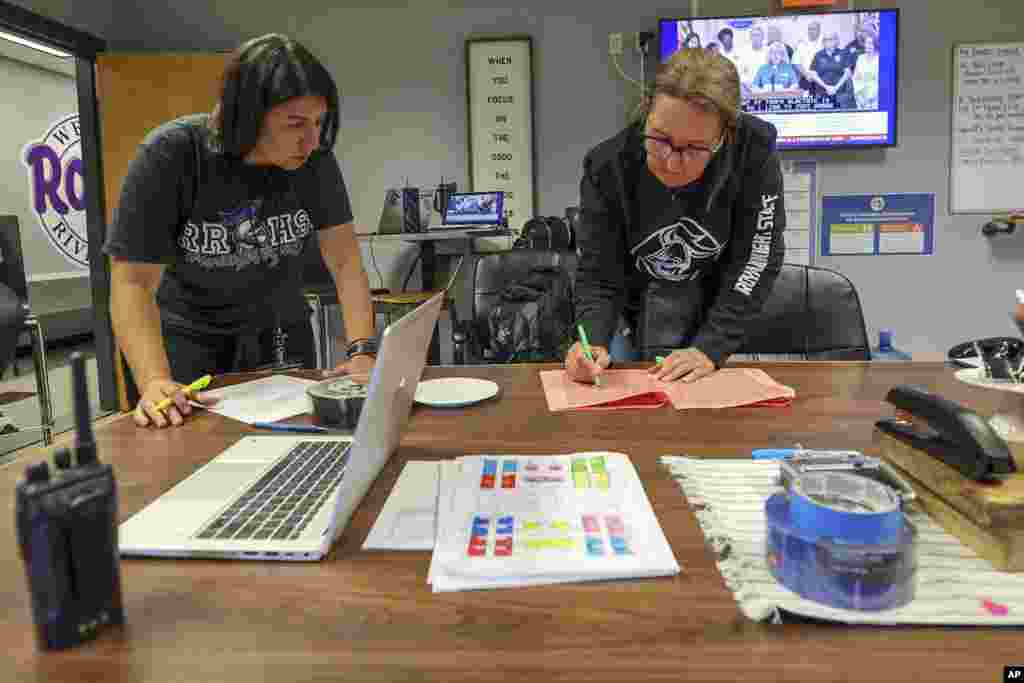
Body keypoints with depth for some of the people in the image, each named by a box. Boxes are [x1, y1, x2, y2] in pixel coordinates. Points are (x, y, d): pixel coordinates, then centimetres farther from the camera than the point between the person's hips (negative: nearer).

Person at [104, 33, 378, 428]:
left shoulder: (314, 158, -15)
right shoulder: (168, 156, -22)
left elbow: (345, 259, -15)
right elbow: (133, 281, -23)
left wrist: (362, 350, -29)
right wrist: (155, 381, -38)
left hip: (279, 331, 3)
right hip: (190, 335, -2)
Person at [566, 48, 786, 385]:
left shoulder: (754, 152, -26)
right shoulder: (607, 167, -25)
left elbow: (756, 258, -21)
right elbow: (598, 277, -22)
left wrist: (710, 348, -30)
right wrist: (593, 343, -41)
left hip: (718, 300, 0)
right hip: (639, 299, 1)